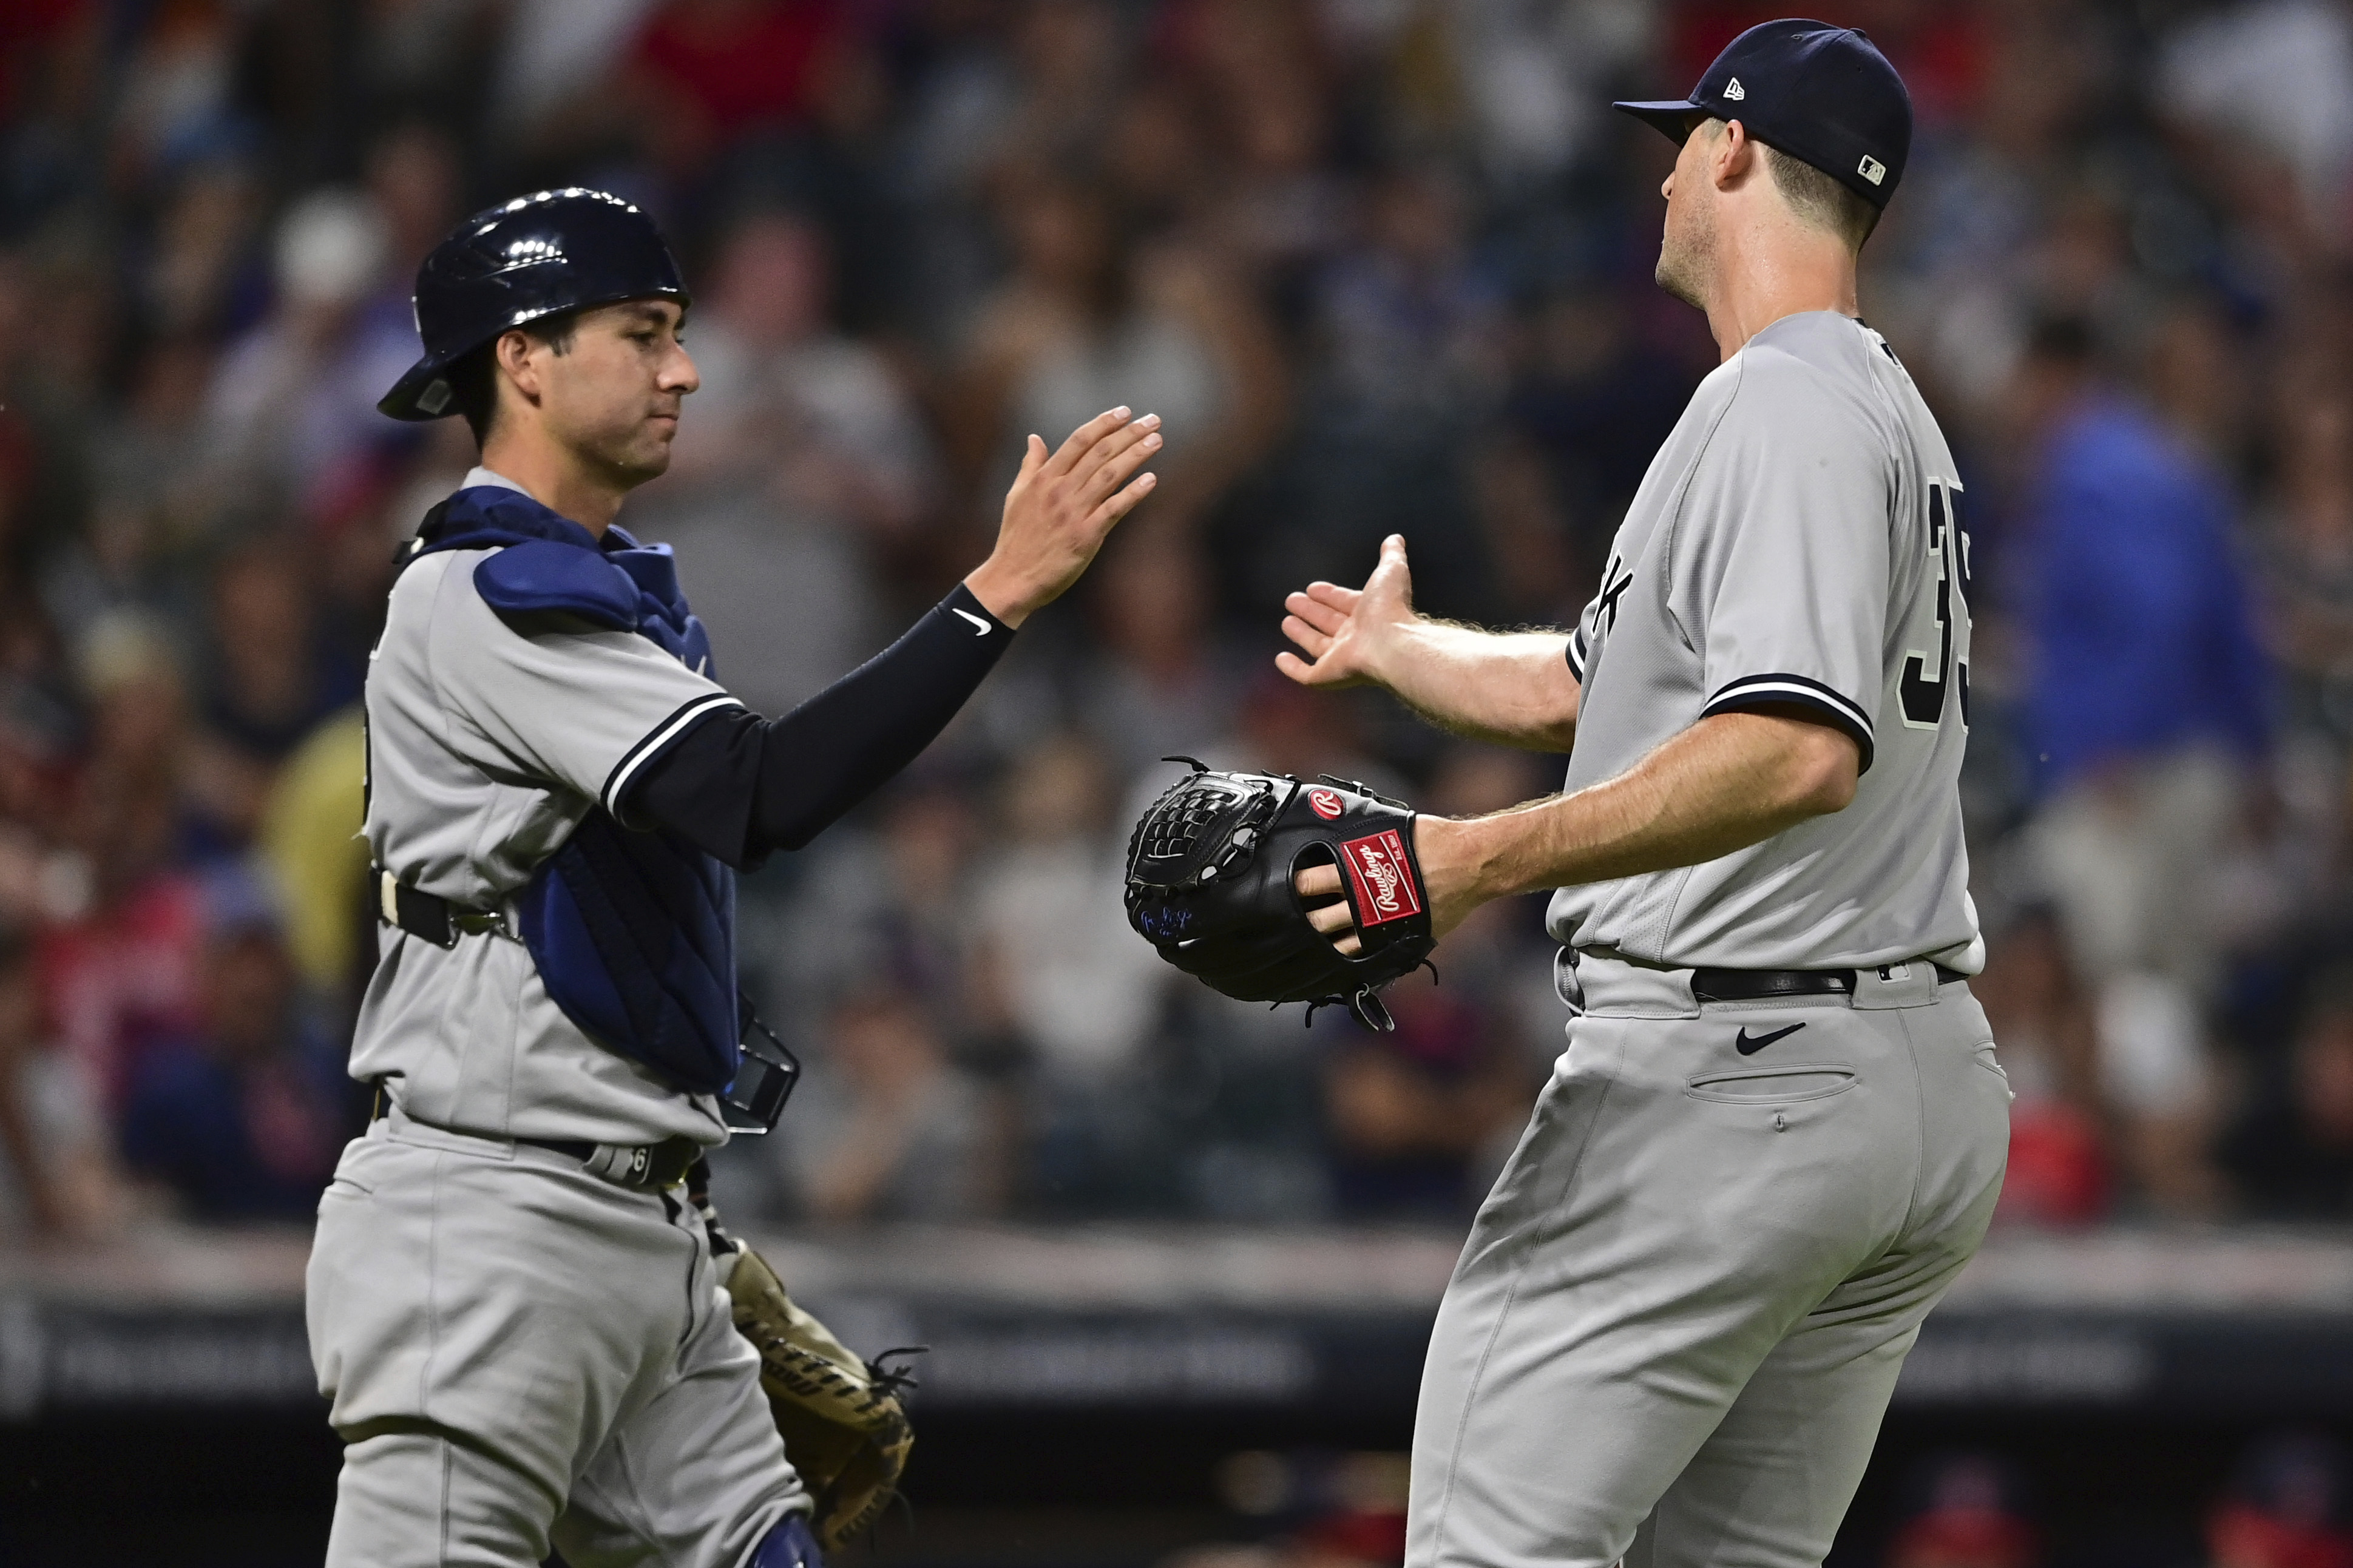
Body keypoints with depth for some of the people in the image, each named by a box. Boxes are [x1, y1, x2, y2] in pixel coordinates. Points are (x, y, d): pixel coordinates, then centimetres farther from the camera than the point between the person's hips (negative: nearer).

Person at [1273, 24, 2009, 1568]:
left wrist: (1488, 858, -30)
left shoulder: (1782, 404, -12)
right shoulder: (1894, 417, 20)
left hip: (1734, 1077, -10)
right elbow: (1588, 685, 33)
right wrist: (1401, 647, 52)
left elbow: (1803, 749, -27)